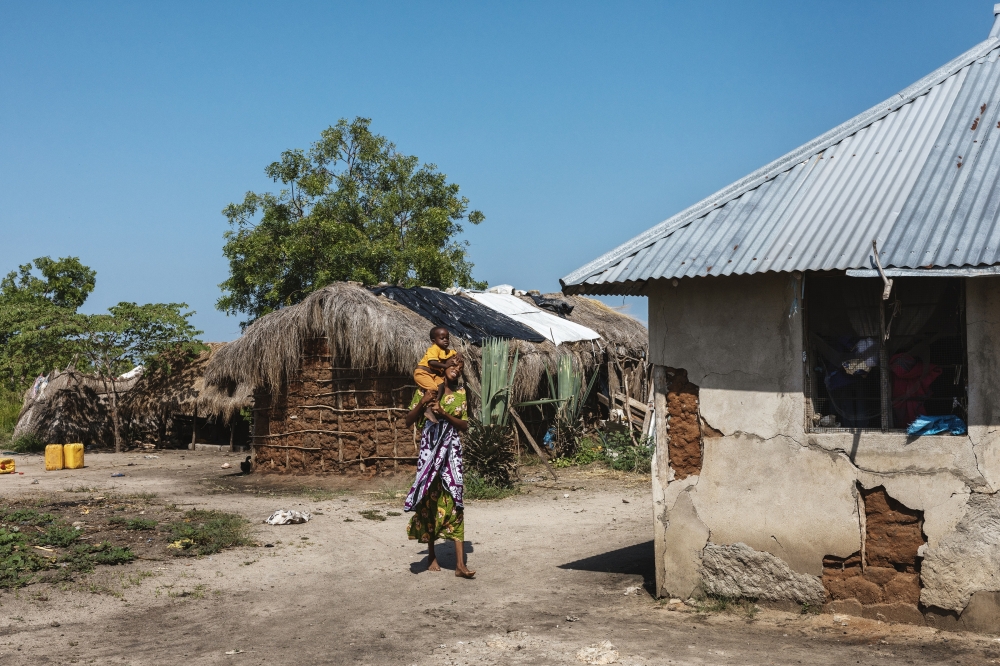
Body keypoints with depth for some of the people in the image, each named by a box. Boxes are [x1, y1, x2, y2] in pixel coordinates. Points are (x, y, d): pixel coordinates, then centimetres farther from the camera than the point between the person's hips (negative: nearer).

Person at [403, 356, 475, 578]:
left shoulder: (460, 394, 8)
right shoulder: (425, 390, 2)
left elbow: (465, 425, 2)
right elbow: (409, 421, 0)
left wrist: (444, 413, -13)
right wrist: (422, 402, -15)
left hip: (451, 451, 1)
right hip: (429, 449, -1)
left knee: (454, 501, -7)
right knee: (429, 499, 3)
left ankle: (460, 563, -12)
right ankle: (431, 555, 19)